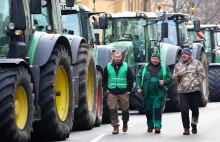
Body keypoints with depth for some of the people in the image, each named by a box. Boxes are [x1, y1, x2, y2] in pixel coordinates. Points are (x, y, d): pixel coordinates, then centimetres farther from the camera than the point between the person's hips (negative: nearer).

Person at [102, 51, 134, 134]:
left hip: (123, 92, -1)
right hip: (111, 92, 1)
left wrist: (129, 90, 0)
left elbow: (130, 79, 7)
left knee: (125, 109, 7)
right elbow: (104, 79, 12)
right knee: (112, 110, -7)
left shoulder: (126, 67, 4)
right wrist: (106, 89, 2)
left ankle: (125, 123, 31)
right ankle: (115, 127, -3)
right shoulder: (108, 67, 6)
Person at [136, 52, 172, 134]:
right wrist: (138, 87, -4)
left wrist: (164, 81, -13)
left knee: (157, 109, -14)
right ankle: (150, 126, 22)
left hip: (159, 93, -2)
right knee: (148, 110, 9)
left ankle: (157, 126, -13)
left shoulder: (164, 68, 7)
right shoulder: (145, 68, 8)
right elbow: (138, 77, 8)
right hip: (147, 93, 2)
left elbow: (170, 78, 7)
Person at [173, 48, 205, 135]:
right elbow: (174, 78, 16)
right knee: (184, 110, -9)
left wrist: (195, 83, -12)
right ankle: (186, 128, -3)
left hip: (194, 90, -1)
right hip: (182, 91, 1)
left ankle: (194, 124, 31)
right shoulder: (178, 65, 14)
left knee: (195, 109, 7)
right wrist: (178, 75, -7)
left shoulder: (196, 63, 5)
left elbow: (202, 75, -1)